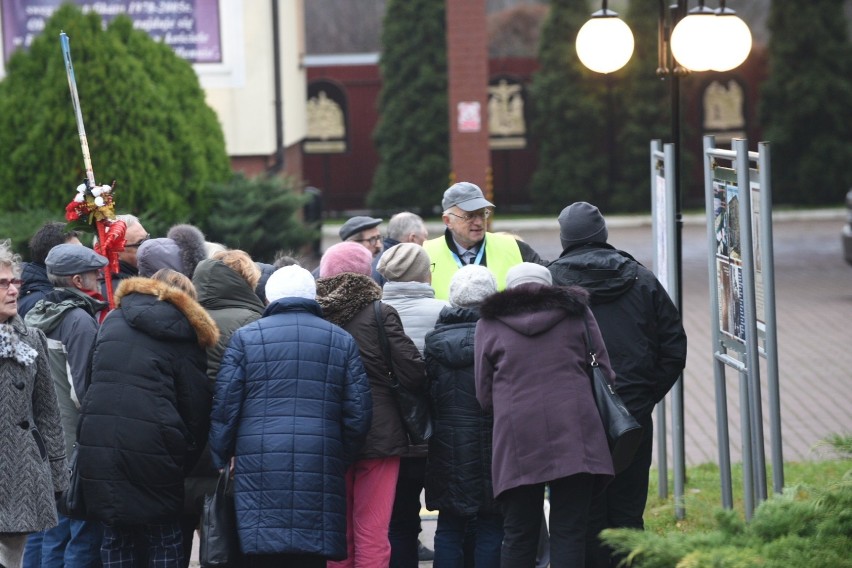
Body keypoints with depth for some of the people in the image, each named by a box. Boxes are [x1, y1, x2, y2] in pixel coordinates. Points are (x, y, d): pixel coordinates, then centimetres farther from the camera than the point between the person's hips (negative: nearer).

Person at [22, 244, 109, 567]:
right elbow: (83, 388, -16)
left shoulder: (34, 316, 11)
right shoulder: (79, 320, -14)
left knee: (43, 534, 13)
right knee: (84, 538, -4)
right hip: (74, 444, -8)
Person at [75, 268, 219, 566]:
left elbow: (90, 379, 19)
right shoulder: (181, 334, 5)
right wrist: (187, 459, 11)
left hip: (96, 444, 4)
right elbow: (195, 407, 3)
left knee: (116, 539, 13)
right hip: (151, 448, -3)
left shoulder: (112, 321, 17)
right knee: (165, 541, 8)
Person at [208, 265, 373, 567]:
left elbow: (225, 407, 2)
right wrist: (343, 460, 20)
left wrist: (220, 462, 11)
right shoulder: (341, 341, 11)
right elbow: (359, 414, 9)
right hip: (320, 471, 1)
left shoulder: (245, 338, 6)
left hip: (260, 470, -1)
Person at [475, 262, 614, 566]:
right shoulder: (576, 313, 12)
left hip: (517, 440, 0)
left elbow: (483, 393, 11)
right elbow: (605, 373, 12)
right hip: (575, 436, 0)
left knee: (518, 533, 6)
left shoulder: (489, 324, 11)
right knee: (569, 530, 0)